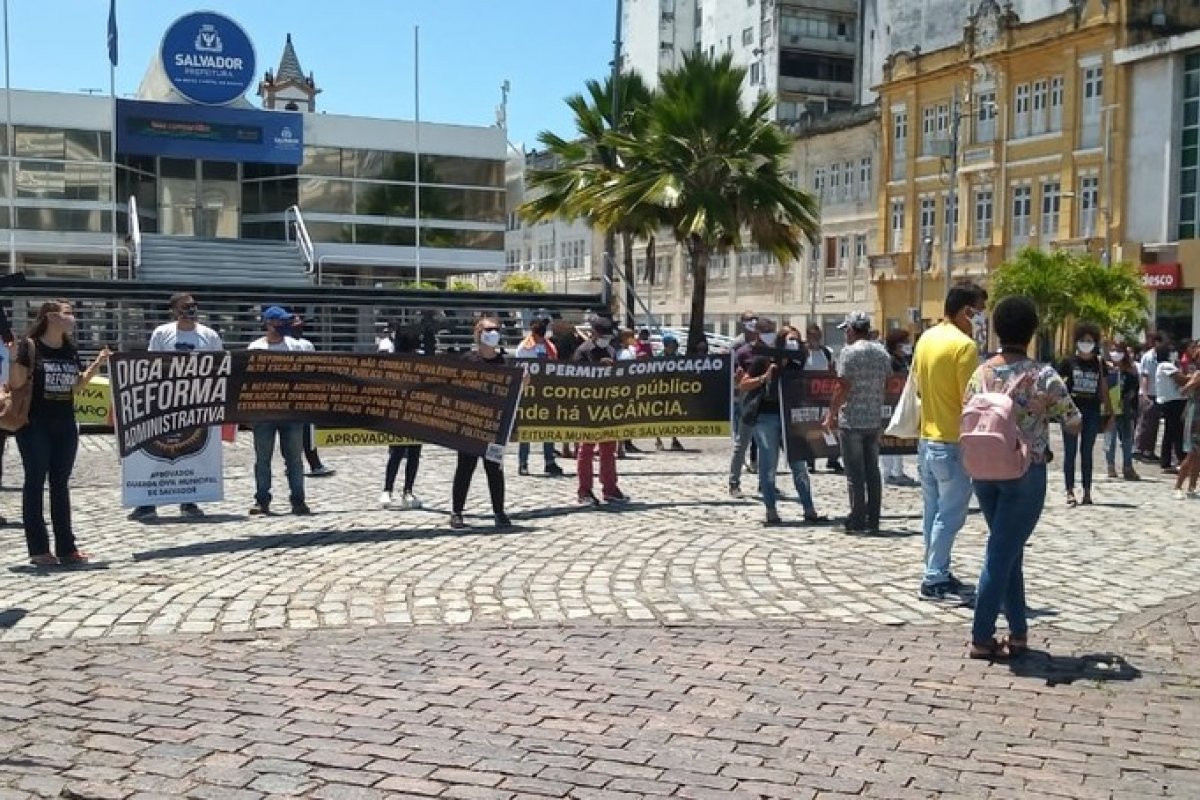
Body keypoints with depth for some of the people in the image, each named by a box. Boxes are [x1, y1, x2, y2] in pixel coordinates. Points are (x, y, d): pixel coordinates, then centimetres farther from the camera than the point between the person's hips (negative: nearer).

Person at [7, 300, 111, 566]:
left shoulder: (70, 349, 9)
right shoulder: (30, 346, -9)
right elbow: (16, 383, -11)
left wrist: (97, 364, 5)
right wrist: (14, 359, -26)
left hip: (65, 424, 6)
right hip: (35, 424, -6)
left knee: (61, 484, 9)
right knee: (35, 483, 0)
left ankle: (66, 547, 13)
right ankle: (38, 549, 4)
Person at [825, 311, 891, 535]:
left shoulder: (849, 352, -11)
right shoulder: (883, 352, 9)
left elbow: (843, 387, -14)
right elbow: (886, 386, 13)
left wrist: (831, 414, -7)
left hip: (851, 420, -6)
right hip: (875, 419, 6)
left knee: (855, 473, -2)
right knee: (873, 471, 10)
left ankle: (858, 521, 1)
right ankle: (873, 521, 13)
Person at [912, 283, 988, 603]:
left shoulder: (926, 338, 8)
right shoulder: (964, 345, -16)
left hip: (927, 439, 8)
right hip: (952, 443, -8)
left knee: (933, 512, 13)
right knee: (950, 515, -1)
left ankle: (939, 574, 21)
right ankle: (934, 580, 2)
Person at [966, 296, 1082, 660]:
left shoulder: (981, 373, 0)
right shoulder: (1043, 375, -11)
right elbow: (1075, 423, -4)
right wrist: (1048, 411, 15)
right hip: (1025, 473, -4)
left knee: (1008, 550, 16)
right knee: (1002, 553, 1)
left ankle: (1018, 632, 20)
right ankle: (981, 638, 5)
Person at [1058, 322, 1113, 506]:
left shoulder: (1099, 363, 8)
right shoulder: (1069, 362, -1)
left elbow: (1104, 389, 12)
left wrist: (1109, 412, 9)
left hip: (1092, 411, 3)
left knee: (1087, 452, 7)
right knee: (1070, 451, 0)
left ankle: (1087, 492, 11)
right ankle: (1070, 491, 3)